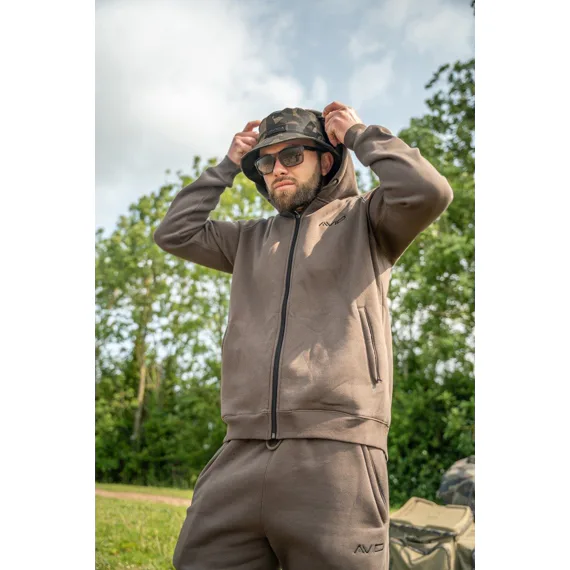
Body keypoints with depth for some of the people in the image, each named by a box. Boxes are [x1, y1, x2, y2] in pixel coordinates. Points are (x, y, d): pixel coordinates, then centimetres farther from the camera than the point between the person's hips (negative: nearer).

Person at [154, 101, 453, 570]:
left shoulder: (363, 221, 10)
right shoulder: (252, 239, 24)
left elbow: (428, 192, -8)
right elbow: (174, 232, 20)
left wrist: (359, 135, 6)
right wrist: (227, 166, 22)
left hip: (336, 453, -4)